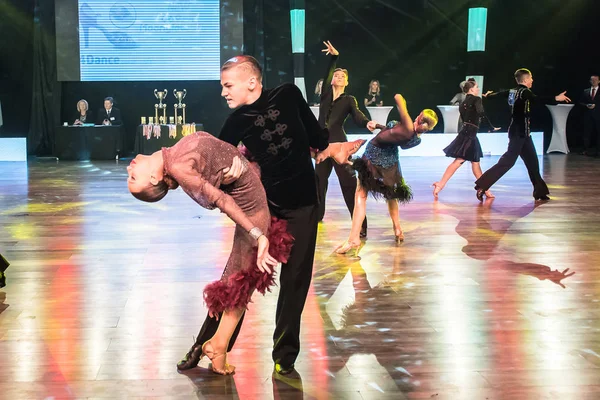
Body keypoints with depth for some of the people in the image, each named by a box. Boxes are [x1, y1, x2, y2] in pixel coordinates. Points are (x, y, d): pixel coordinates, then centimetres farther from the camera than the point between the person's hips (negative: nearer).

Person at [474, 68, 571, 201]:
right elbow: (536, 99, -34)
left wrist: (488, 95, 50)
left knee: (532, 161, 13)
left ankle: (540, 191, 19)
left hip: (522, 133, 10)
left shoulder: (512, 91, 10)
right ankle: (482, 186, -13)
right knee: (507, 161, -11)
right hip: (519, 133, -10)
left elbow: (500, 94, 29)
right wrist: (555, 99, -45)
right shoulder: (524, 91, -15)